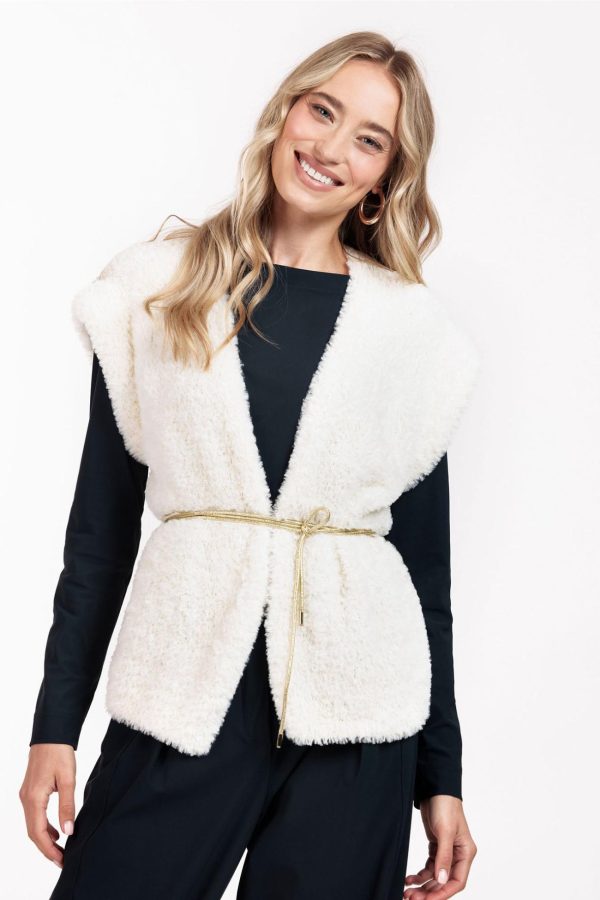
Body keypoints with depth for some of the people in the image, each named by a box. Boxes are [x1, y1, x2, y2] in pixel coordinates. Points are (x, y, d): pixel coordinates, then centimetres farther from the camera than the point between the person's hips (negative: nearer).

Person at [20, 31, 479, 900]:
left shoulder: (411, 332, 5)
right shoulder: (156, 291, 5)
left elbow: (427, 561, 7)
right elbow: (101, 524, 6)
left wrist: (442, 776, 7)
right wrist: (56, 724, 3)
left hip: (354, 714, 0)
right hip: (185, 697, 0)